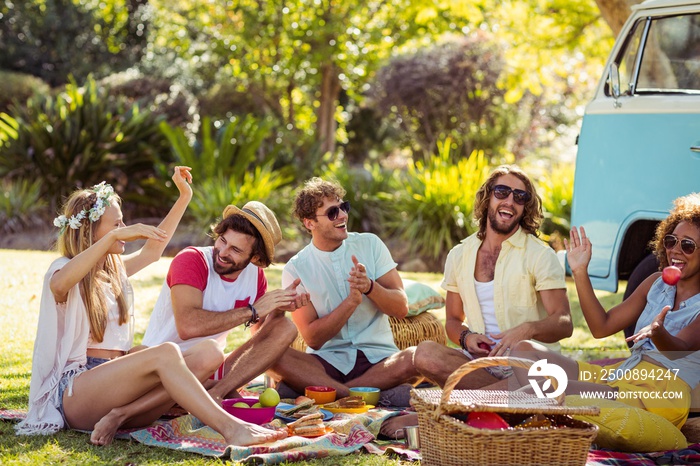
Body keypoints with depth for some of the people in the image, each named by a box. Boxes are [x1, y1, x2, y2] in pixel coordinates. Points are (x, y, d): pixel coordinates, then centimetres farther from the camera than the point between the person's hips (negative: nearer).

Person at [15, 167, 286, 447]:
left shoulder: (115, 270, 23)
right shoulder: (66, 269, -2)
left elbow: (153, 249, 37)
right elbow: (58, 284, -28)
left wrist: (184, 196, 35)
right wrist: (114, 236, -32)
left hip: (116, 379, 8)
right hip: (75, 390, -8)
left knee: (208, 354, -15)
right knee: (165, 353, -33)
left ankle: (122, 414, -30)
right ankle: (229, 428, -45)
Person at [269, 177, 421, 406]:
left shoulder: (370, 244, 7)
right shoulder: (296, 269, 2)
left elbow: (401, 308, 2)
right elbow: (313, 338, -6)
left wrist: (370, 287, -17)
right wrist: (352, 301, -17)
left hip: (378, 358, 1)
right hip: (327, 361, -1)